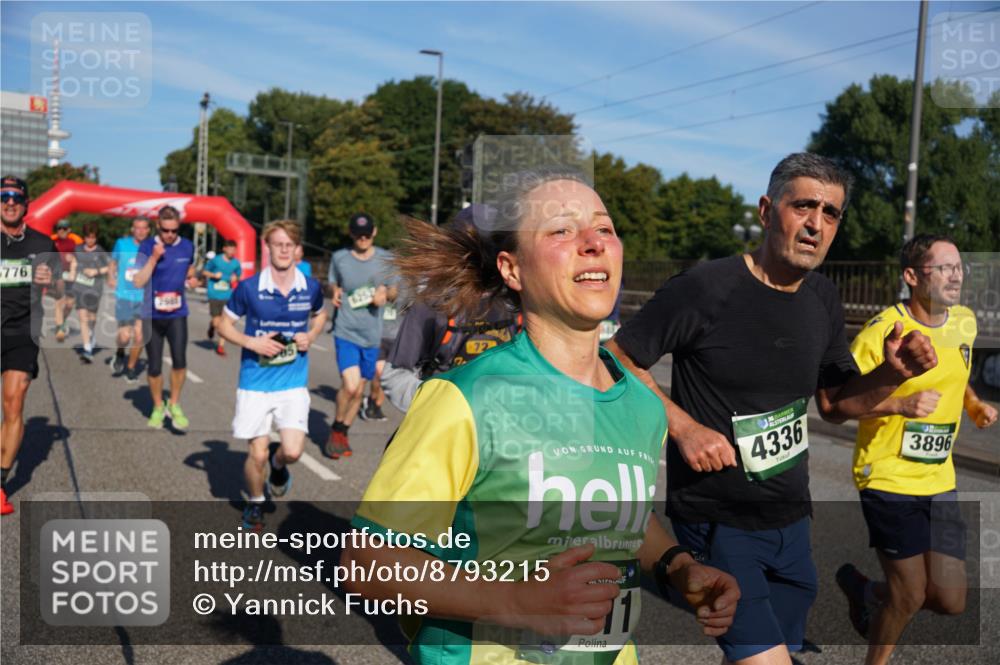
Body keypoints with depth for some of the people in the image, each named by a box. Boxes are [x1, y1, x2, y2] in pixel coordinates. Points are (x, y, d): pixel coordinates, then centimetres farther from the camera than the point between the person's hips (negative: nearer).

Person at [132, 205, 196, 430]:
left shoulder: (187, 247, 0)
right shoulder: (147, 247, -7)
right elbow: (138, 282, -15)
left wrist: (189, 278, 4)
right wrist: (154, 258, -22)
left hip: (177, 314, 1)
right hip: (152, 315, -1)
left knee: (179, 359, -17)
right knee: (154, 367, 7)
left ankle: (174, 405, 3)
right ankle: (158, 407, 29)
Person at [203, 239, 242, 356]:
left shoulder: (236, 263, 3)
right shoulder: (216, 260, -4)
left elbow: (238, 276, 17)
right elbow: (204, 272, 6)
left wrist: (235, 278, -5)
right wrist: (214, 275, -12)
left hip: (228, 296, 2)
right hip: (215, 295, -2)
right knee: (217, 323, -2)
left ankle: (221, 345, 8)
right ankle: (211, 325, 35)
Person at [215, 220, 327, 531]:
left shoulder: (310, 288, -3)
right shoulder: (249, 288, -9)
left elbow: (319, 314, 19)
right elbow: (224, 325, 2)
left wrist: (311, 336, -2)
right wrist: (252, 343, -15)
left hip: (293, 381, 1)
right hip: (255, 382, -1)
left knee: (293, 452, -10)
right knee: (258, 454, 3)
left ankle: (278, 464, 28)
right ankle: (255, 503, 33)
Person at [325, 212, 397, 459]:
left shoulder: (385, 259, 2)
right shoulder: (339, 258, 1)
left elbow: (394, 292, 12)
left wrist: (385, 294, -11)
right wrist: (335, 294, -7)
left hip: (372, 334, 2)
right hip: (346, 331, -2)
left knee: (359, 390, 11)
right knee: (350, 385, -18)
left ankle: (343, 433, 31)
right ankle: (336, 430, 7)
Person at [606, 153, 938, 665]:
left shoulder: (823, 300, 3)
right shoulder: (704, 289, -18)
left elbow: (834, 404, 13)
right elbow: (615, 359, -12)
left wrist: (892, 375, -6)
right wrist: (682, 426, -22)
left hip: (791, 521, 7)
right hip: (717, 522, -7)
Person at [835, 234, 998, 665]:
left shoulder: (965, 322, 5)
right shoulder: (882, 331, -16)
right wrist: (901, 405, -26)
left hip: (939, 482, 6)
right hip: (888, 479, -6)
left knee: (951, 600, 6)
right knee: (910, 598, 1)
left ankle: (864, 590, 34)